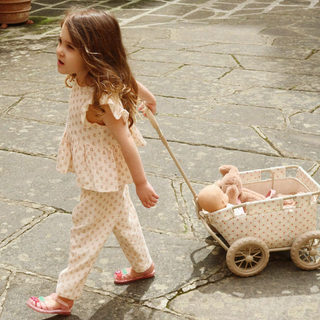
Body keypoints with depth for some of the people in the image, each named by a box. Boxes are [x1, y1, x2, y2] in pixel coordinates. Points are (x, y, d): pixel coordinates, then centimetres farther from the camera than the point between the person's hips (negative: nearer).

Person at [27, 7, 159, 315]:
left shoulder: (103, 99, -35)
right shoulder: (82, 82, -8)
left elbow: (126, 142, -28)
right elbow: (132, 83, 10)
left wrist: (141, 183, -19)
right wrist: (147, 97, 30)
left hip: (104, 179, -9)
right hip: (99, 174, 9)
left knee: (85, 232, 6)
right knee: (122, 218, 26)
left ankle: (65, 296, 23)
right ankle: (142, 266, 48)